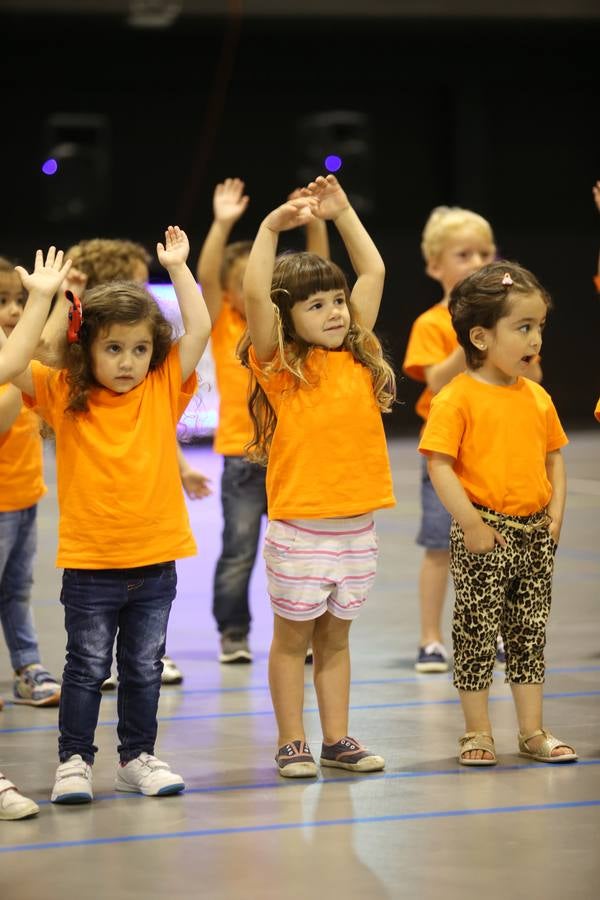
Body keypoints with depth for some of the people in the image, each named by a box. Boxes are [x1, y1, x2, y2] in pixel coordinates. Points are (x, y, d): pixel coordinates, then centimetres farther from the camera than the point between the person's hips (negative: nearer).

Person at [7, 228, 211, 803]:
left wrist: (176, 266, -3)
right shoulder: (64, 396, -3)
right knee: (86, 667, 5)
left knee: (144, 667, 12)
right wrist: (38, 298, -16)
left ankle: (138, 757, 24)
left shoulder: (163, 390, 2)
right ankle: (73, 761, 14)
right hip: (89, 562, -2)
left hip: (155, 559, 2)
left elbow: (199, 329, -3)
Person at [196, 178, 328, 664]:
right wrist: (223, 224, -25)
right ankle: (233, 634, 12)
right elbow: (205, 278, -16)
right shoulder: (223, 325, -1)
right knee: (238, 552, 1)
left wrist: (315, 223, -14)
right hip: (243, 455, -3)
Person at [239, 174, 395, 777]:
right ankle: (291, 743, 13)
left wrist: (342, 214, 9)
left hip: (356, 525, 4)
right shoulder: (279, 365, -5)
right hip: (299, 528, -4)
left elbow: (373, 273, 12)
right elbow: (254, 294, -20)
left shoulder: (357, 357, 7)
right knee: (292, 638, 6)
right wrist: (272, 227, -21)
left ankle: (337, 739, 20)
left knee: (335, 638, 14)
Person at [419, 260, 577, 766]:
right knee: (476, 632, 0)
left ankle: (533, 731, 19)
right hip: (484, 533, -6)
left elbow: (554, 457, 15)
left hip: (535, 532, 6)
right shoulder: (458, 398, -12)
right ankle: (477, 733, 10)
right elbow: (439, 464, -15)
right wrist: (472, 524, -18)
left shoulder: (537, 397, 8)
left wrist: (556, 513, 3)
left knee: (530, 631, 11)